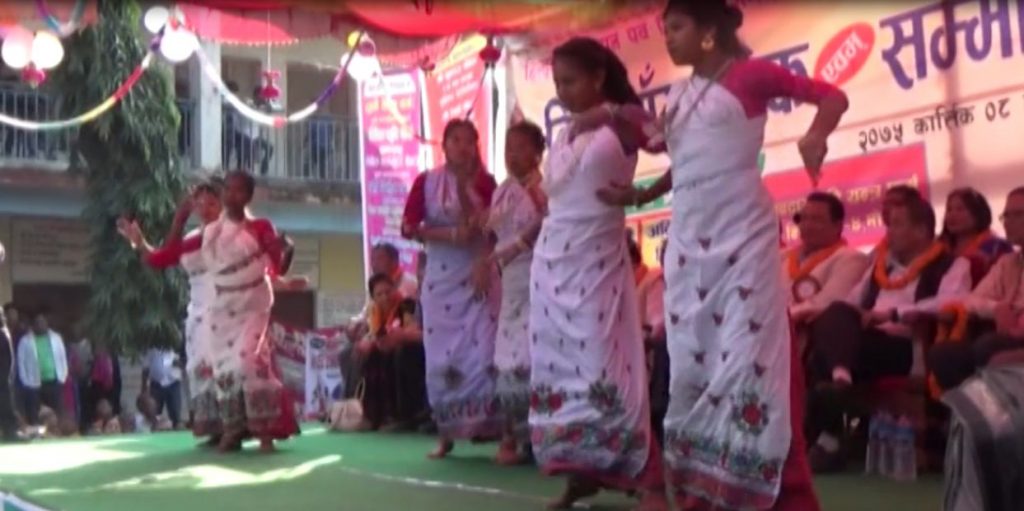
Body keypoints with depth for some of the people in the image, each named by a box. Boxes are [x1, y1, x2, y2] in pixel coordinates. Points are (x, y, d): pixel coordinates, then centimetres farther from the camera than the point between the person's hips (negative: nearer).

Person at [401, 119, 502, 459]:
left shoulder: (485, 182, 5)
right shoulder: (426, 182, 5)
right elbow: (408, 228, -3)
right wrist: (449, 234, -15)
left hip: (479, 276, -1)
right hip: (440, 278, 1)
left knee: (484, 354, -10)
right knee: (443, 357, 0)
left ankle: (489, 426, -4)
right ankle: (446, 433, 9)